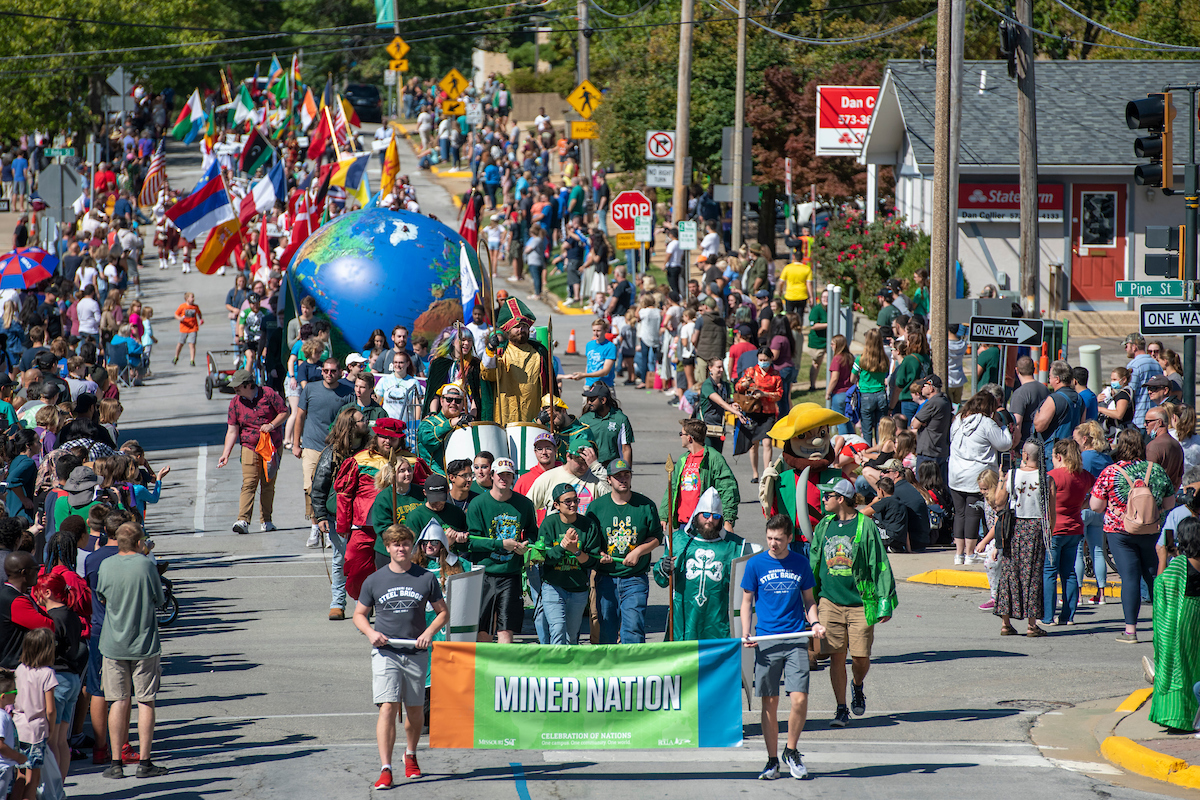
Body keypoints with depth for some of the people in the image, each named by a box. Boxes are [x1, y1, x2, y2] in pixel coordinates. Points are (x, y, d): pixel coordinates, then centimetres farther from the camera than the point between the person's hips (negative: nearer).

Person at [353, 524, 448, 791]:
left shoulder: (426, 579, 4)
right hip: (385, 652, -2)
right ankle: (385, 770, -17)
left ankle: (411, 755, 39)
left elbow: (443, 612, 12)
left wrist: (430, 631, -7)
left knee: (415, 710, 12)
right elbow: (359, 614, 12)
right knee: (388, 708, -14)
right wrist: (371, 632, -8)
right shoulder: (374, 581, 3)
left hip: (416, 653, 2)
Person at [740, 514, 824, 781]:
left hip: (796, 639, 0)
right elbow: (747, 601, 9)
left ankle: (791, 752, 11)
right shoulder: (756, 564, 4)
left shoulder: (800, 563, 7)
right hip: (766, 640, 0)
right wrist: (746, 633, -4)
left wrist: (814, 622, -2)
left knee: (800, 699, -10)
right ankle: (772, 761, 12)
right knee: (770, 703, 2)